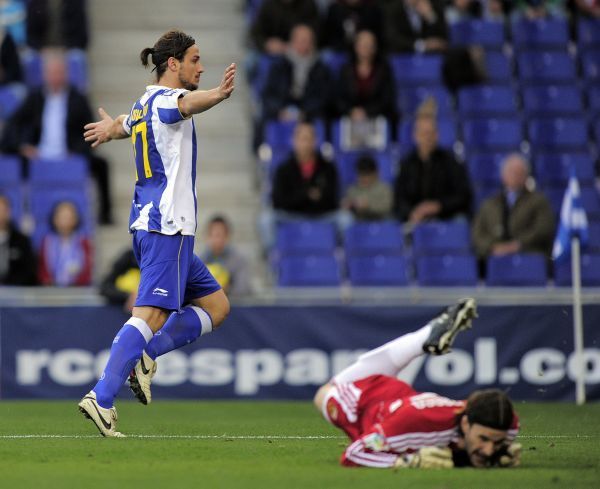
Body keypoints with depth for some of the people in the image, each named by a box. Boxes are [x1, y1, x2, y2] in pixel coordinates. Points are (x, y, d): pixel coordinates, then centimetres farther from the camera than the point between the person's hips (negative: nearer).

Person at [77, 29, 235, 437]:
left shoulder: (142, 106, 19)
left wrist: (110, 126, 68)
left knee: (216, 305, 14)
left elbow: (121, 125, 43)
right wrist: (218, 95, -57)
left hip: (148, 224, 10)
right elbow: (187, 103, -35)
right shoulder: (165, 99, -9)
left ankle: (144, 354, 2)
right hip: (168, 225, -10)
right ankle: (102, 399, -23)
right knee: (152, 315, -16)